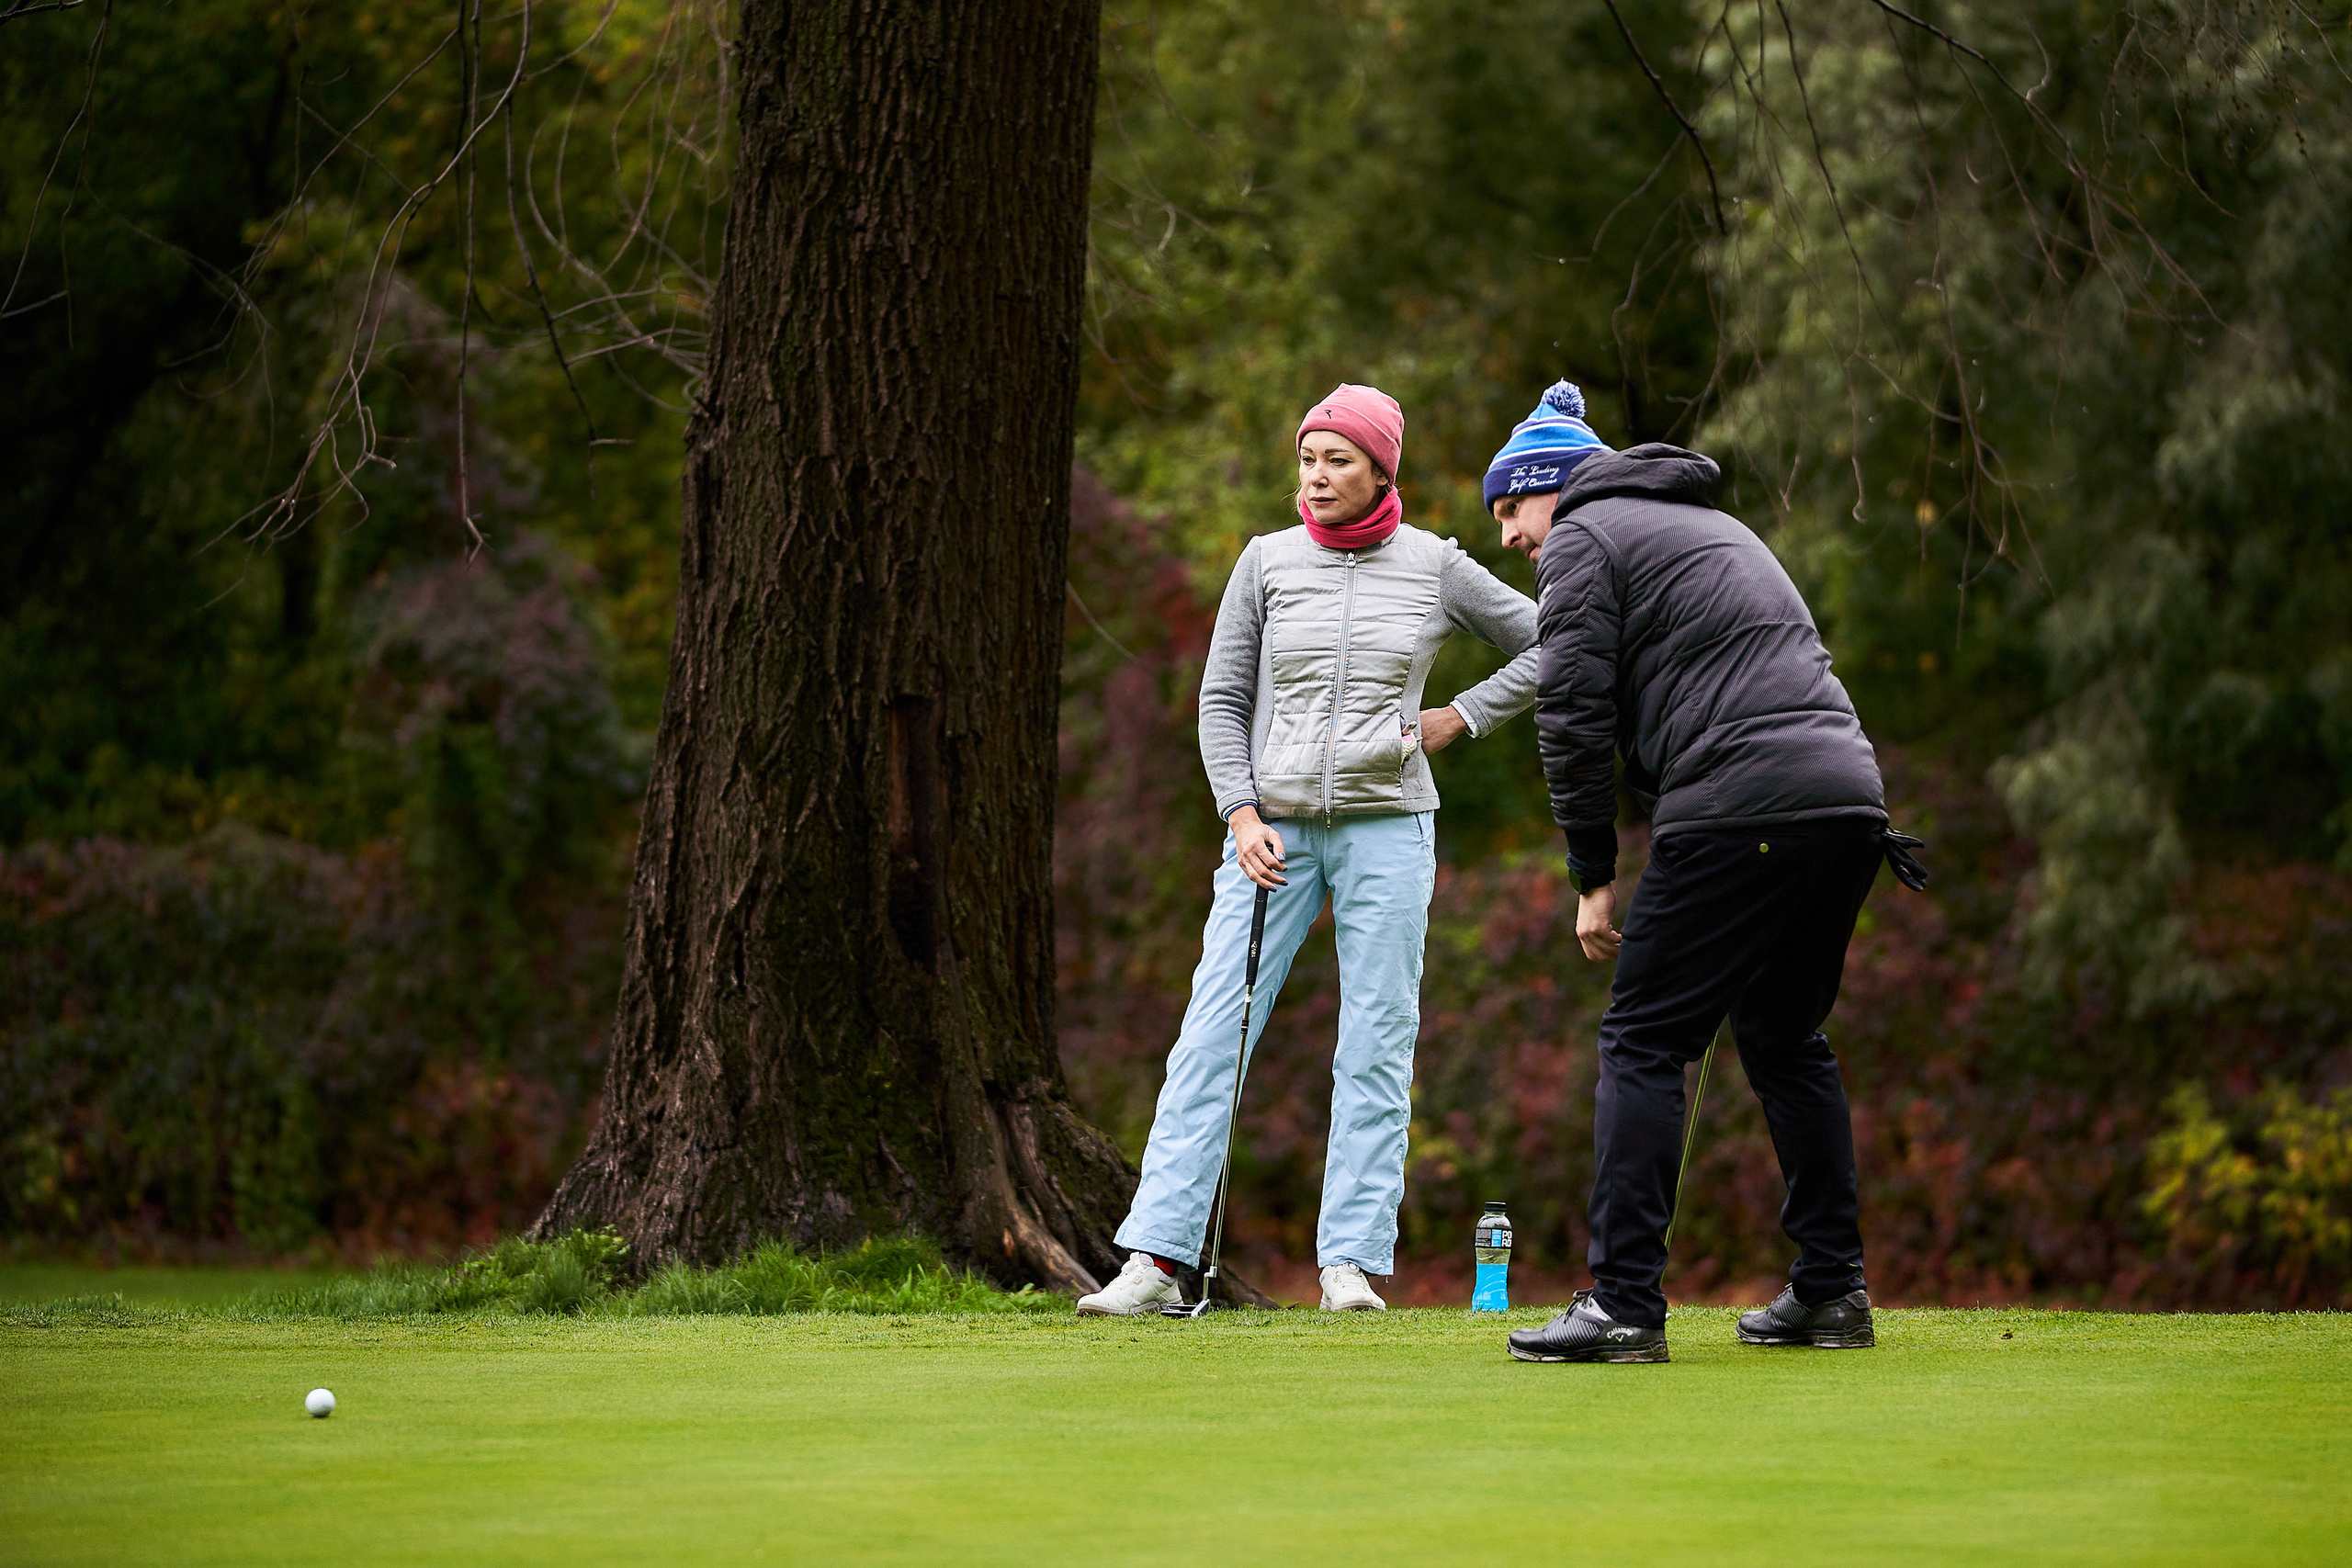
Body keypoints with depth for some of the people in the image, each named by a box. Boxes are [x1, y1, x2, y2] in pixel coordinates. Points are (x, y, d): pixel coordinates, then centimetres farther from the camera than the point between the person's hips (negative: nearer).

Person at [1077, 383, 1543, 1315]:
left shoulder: (1435, 568, 4)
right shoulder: (1267, 563, 6)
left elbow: (1546, 646, 11)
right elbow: (1221, 699, 7)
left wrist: (1460, 718, 3)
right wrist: (1241, 815, -4)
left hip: (1386, 827, -1)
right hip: (1274, 826, 1)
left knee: (1376, 1048, -3)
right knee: (1212, 1036, -6)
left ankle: (1351, 1264, 1)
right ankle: (1156, 1259, -8)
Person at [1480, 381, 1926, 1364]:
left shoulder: (1583, 538, 6)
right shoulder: (1714, 526, 31)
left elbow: (1573, 719, -4)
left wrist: (1594, 878, 3)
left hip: (1738, 809, -8)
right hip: (1851, 793, 8)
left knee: (1644, 1042, -4)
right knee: (1784, 1037, 20)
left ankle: (1624, 1303, -10)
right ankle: (1833, 1290, 19)